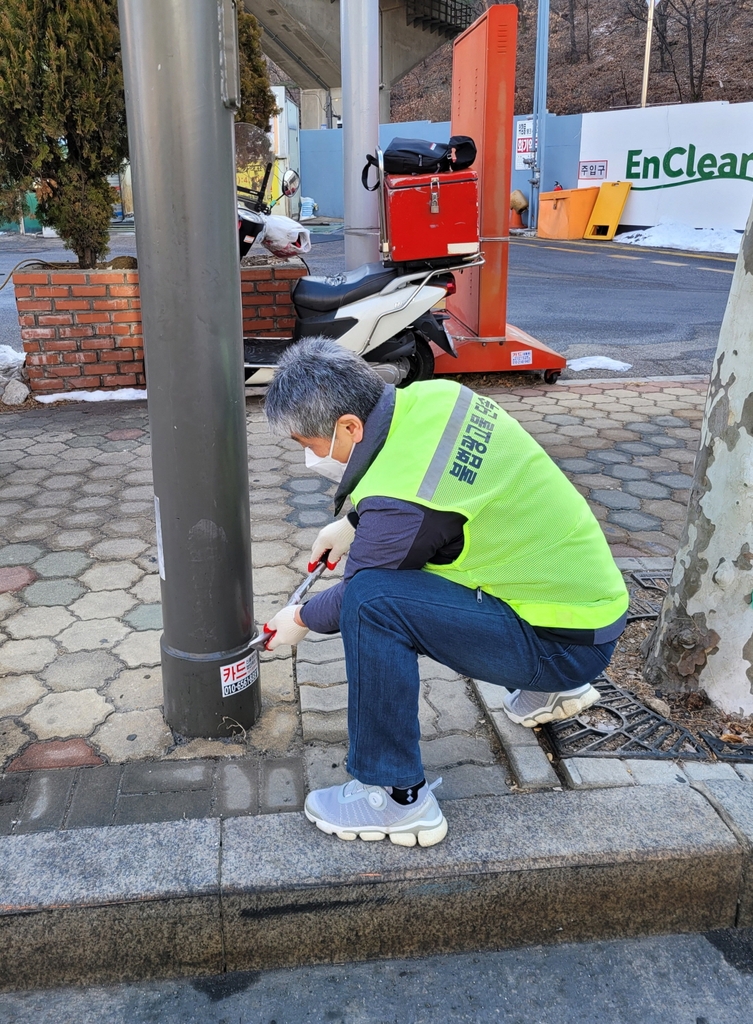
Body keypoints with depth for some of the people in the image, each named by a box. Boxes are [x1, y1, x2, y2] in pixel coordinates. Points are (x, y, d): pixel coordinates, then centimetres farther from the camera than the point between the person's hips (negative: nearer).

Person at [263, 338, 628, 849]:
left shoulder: (402, 503, -27)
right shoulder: (432, 396, -5)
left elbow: (360, 599, -8)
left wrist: (301, 620, 11)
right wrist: (352, 524, 21)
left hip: (570, 644, -9)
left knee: (373, 599, -23)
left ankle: (398, 799, -9)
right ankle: (553, 688, 32)